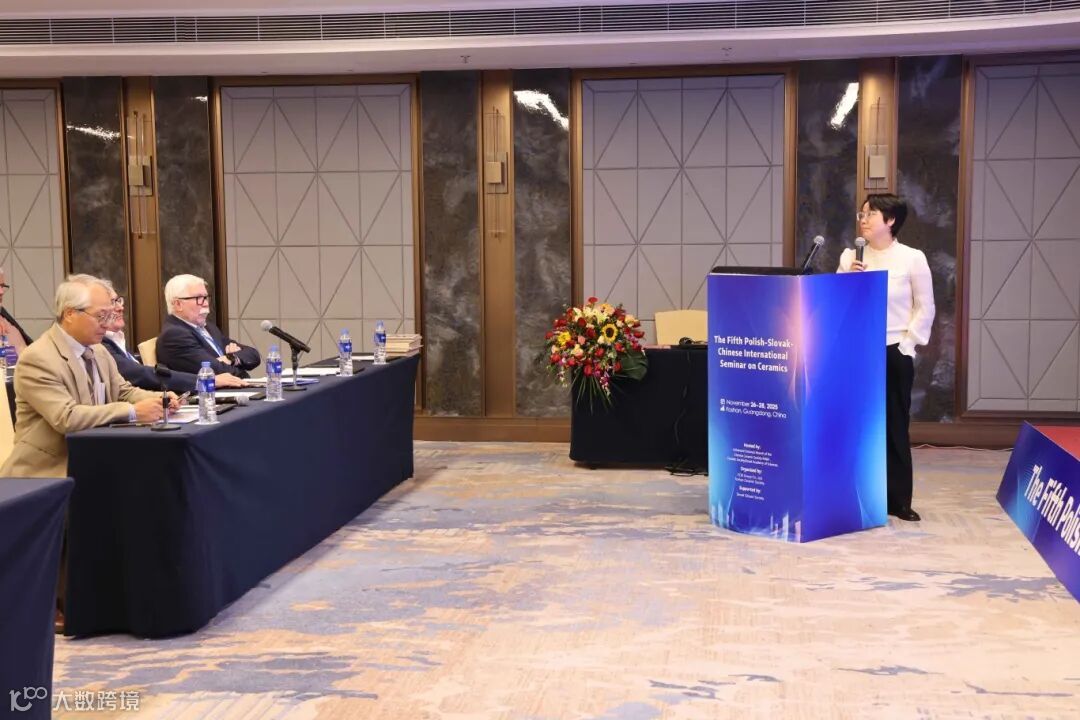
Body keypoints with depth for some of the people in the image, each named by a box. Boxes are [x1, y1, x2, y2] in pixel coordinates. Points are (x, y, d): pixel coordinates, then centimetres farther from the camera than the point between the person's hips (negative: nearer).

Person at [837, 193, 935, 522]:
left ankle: (898, 501, 11)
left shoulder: (912, 258, -2)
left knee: (895, 427, 3)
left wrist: (907, 343, -5)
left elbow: (925, 307, 1)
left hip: (895, 353, -2)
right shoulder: (849, 256, 6)